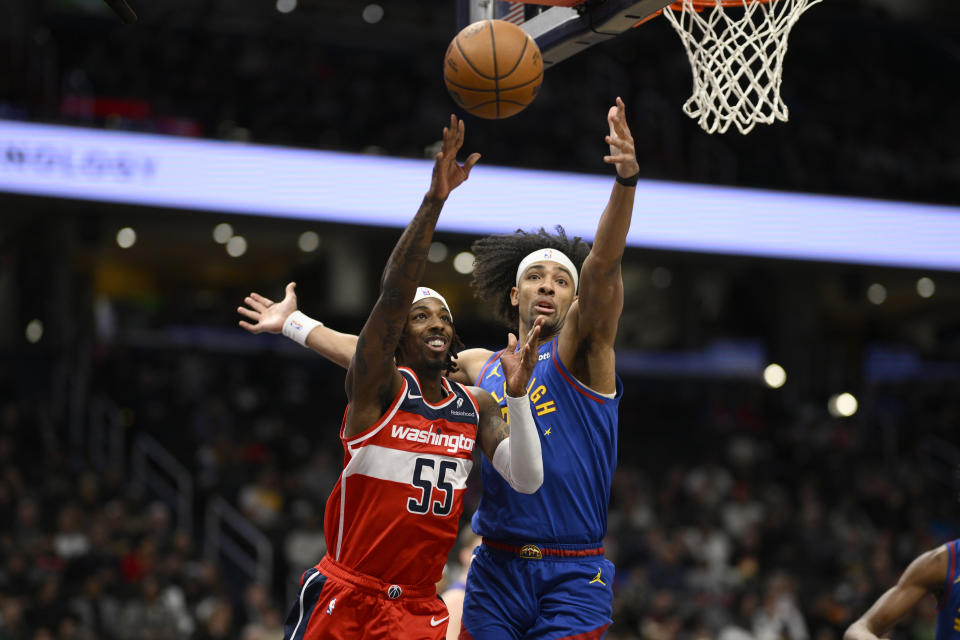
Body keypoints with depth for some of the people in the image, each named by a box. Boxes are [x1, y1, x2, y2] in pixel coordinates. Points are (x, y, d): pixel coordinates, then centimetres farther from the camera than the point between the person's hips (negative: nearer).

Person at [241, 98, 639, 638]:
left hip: (573, 579, -4)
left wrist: (626, 180, -32)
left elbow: (602, 267, -16)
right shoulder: (480, 367, 16)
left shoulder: (580, 351, 1)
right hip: (496, 572, 4)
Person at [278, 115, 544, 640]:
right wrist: (435, 199, -31)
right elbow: (394, 292, -21)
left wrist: (517, 394, -15)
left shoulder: (476, 406, 10)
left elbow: (528, 480, -2)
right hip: (345, 596, -4)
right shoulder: (378, 387, -6)